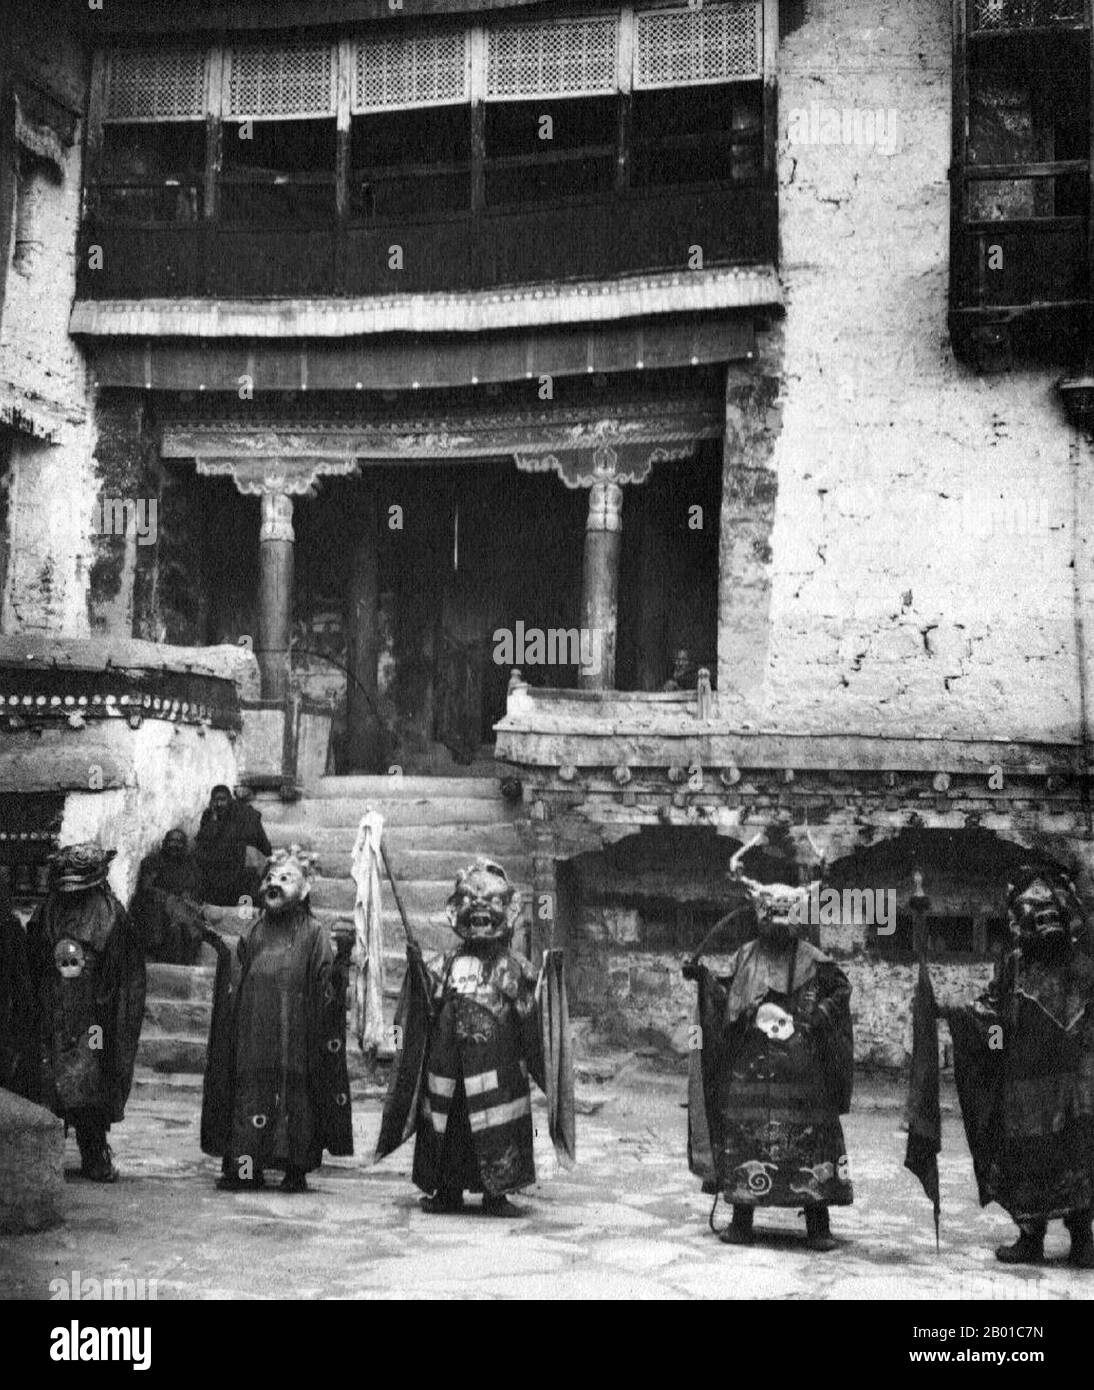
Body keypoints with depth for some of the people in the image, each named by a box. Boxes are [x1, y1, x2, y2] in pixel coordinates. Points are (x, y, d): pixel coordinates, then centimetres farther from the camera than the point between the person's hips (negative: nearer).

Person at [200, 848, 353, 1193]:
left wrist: (341, 955, -23)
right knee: (249, 1093, 1)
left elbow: (327, 989, -7)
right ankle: (245, 1168, 8)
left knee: (294, 1094, -2)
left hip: (295, 1037, -3)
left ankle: (295, 1171, 7)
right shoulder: (253, 931, 12)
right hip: (252, 1037, 3)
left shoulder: (314, 934, 0)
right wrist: (221, 948, 4)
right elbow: (234, 981, 15)